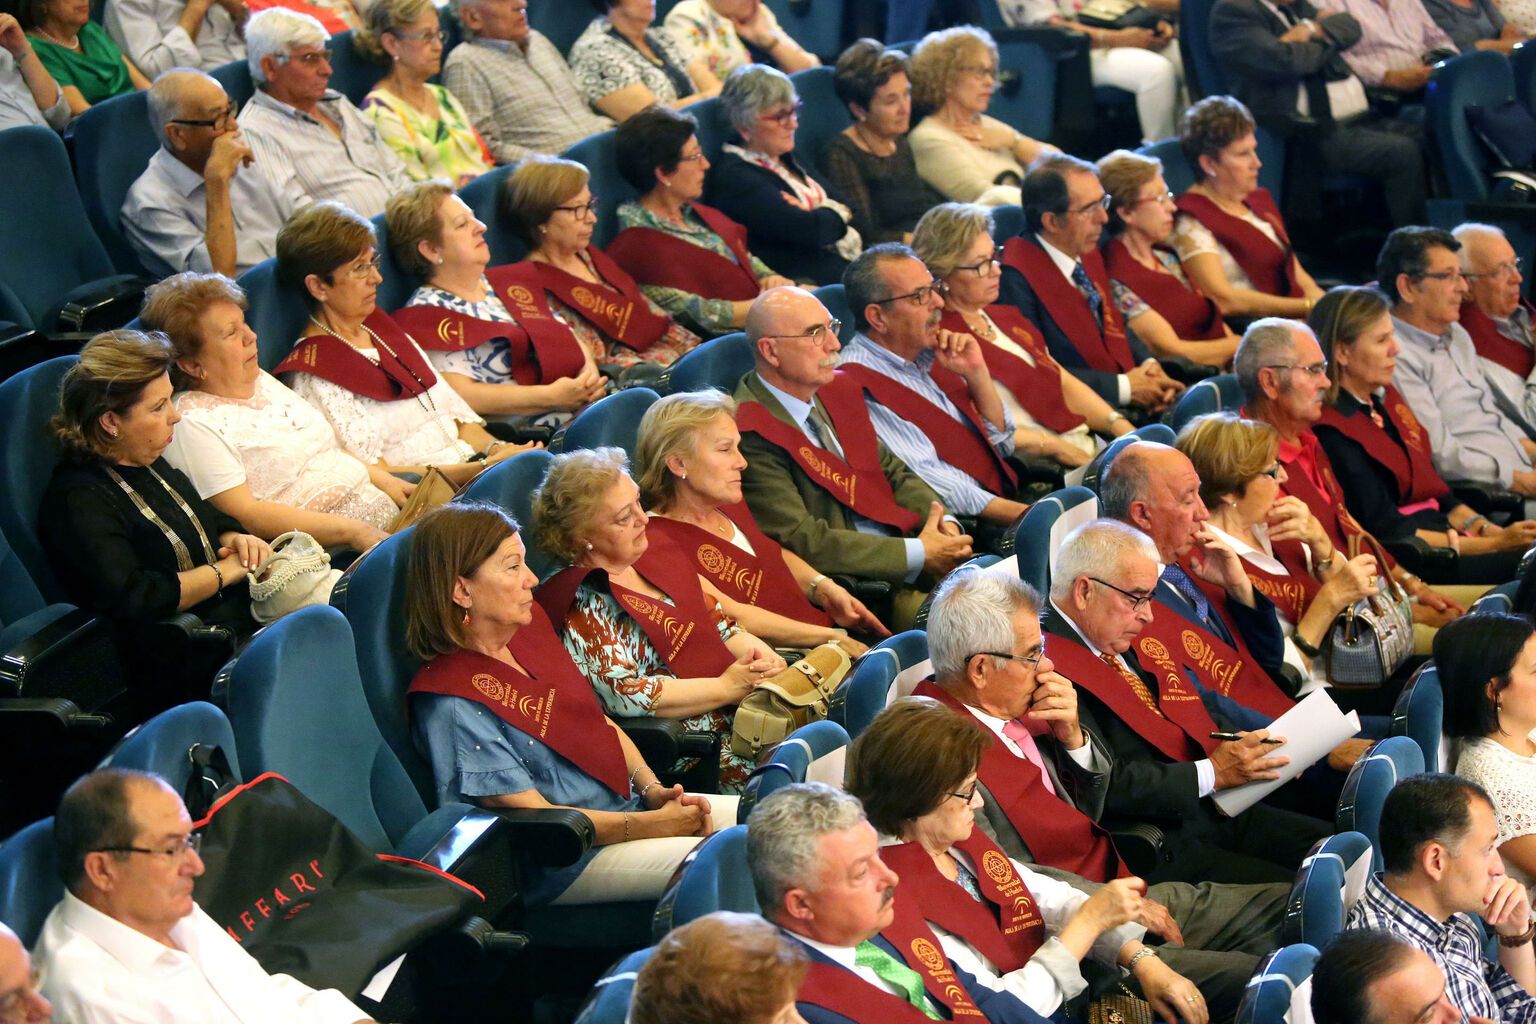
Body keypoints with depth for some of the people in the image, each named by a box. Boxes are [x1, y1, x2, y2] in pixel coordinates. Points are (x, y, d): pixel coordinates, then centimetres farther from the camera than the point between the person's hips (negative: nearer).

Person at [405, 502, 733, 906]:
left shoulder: (529, 627, 7)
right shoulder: (450, 702, -19)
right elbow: (536, 817, -19)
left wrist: (653, 790, -1)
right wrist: (659, 823, -18)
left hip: (628, 804, 9)